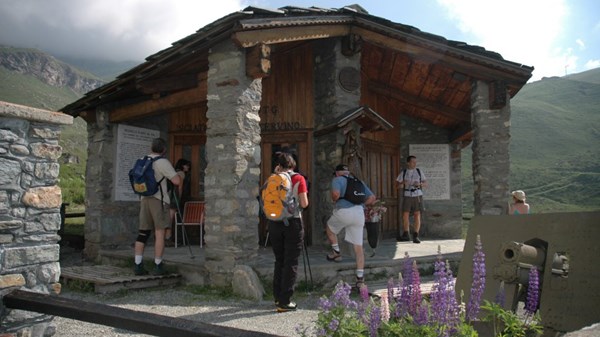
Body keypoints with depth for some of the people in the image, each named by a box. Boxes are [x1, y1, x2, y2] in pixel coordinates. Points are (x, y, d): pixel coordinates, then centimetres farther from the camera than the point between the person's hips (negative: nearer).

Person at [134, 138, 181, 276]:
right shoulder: (163, 162, -10)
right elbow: (177, 181, -15)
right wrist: (179, 174, 5)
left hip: (144, 199, 7)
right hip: (159, 200, -6)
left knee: (143, 233, 8)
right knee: (159, 233, -1)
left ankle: (138, 265, 7)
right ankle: (158, 266, 2)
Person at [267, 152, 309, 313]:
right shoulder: (299, 179, -4)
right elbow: (304, 204, -8)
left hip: (275, 222, 4)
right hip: (293, 222, -3)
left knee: (279, 261, 17)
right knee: (290, 263, 3)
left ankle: (278, 296, 25)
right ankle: (284, 302, 3)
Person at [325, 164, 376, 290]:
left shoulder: (337, 180, 6)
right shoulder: (359, 181, 23)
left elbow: (336, 193, -15)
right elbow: (372, 198, 20)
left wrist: (334, 199, 6)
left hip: (344, 211, -4)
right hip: (359, 213, 5)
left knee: (330, 227, 29)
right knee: (358, 247, 8)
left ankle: (336, 252, 30)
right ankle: (360, 278, 7)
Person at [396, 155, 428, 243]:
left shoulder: (419, 172, 6)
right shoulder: (403, 173, 5)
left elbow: (426, 184, 8)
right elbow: (397, 186, 4)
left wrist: (419, 184, -13)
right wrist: (402, 183, -17)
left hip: (417, 196, 0)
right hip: (407, 196, 0)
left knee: (417, 215, -4)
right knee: (405, 215, -2)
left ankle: (415, 236, 2)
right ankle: (405, 235, 11)